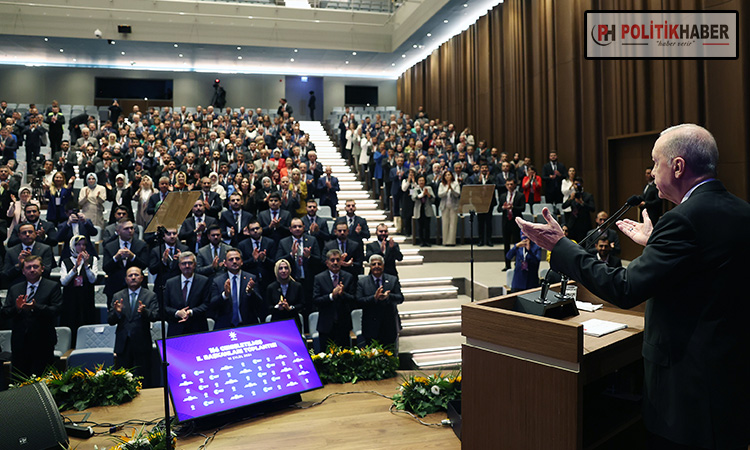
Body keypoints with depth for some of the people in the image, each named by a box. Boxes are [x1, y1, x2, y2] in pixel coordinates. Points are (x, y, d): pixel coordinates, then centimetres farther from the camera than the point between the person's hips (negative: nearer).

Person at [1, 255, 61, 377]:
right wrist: (16, 308, -14)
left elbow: (56, 310, -11)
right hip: (19, 344, 4)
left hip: (42, 345, -4)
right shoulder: (14, 289, 13)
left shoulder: (52, 287, 0)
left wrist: (35, 307, -24)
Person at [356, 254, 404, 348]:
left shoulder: (393, 280, 6)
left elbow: (400, 299, -3)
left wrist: (388, 296, -24)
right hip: (371, 328, -1)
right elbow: (359, 301, -8)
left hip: (389, 326, 1)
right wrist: (374, 297, -23)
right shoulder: (362, 282, 3)